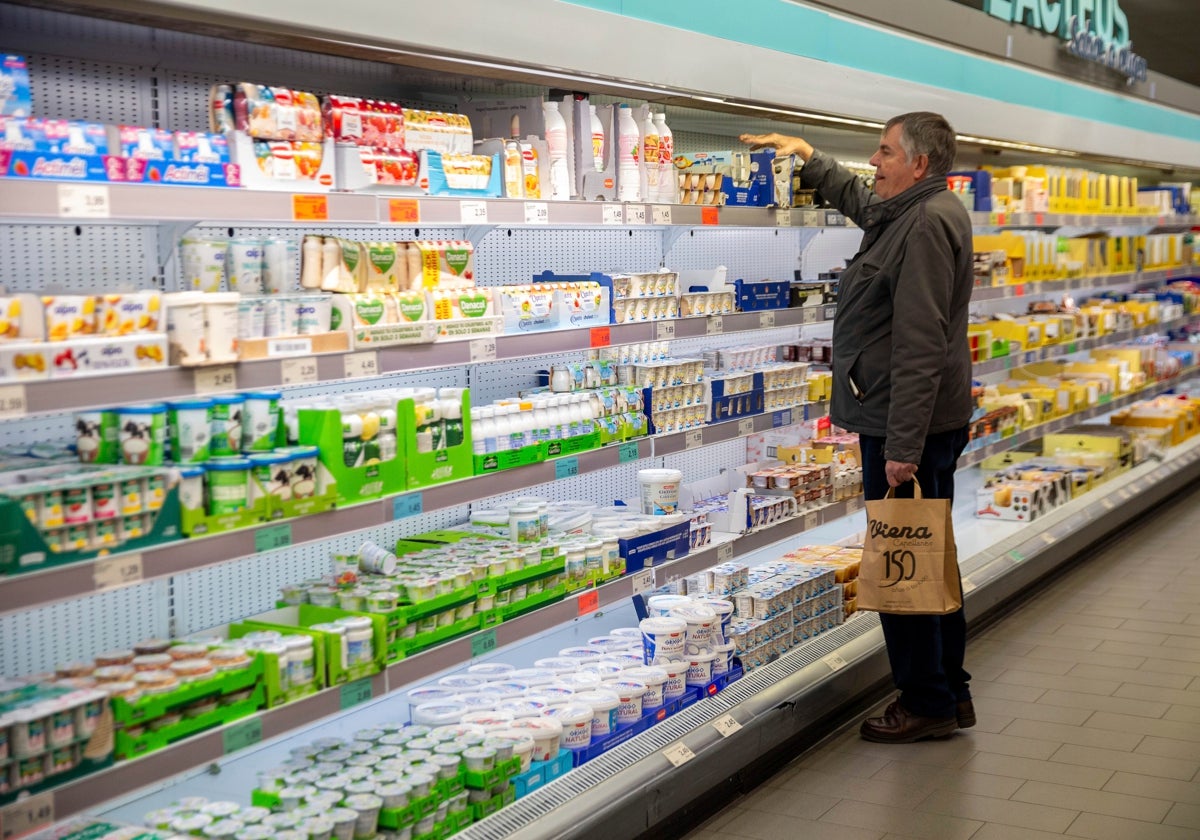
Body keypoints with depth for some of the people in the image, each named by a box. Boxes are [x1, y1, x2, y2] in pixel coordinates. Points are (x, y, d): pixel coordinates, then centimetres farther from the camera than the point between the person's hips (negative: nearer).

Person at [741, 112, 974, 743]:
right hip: (926, 425, 11)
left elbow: (920, 345, -25)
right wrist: (806, 156, 36)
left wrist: (903, 444, -27)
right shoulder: (908, 213, 14)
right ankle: (949, 695, 28)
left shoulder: (927, 223, -18)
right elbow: (858, 200, 38)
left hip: (906, 427, -11)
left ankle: (927, 704, 9)